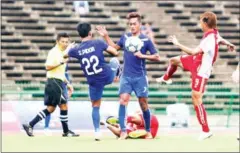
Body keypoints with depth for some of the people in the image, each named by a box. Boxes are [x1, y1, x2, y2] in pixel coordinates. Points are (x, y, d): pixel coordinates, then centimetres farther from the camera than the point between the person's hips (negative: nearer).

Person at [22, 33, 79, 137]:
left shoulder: (62, 53, 20)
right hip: (54, 82, -10)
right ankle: (66, 131, 4)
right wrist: (61, 62, -29)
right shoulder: (54, 52, -10)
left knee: (50, 108, 8)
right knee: (63, 106, -5)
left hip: (58, 82, 10)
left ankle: (30, 125, 7)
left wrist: (67, 83, 23)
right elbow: (48, 67, -21)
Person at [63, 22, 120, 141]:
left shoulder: (76, 49, -5)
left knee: (95, 106, 15)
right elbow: (115, 53, -4)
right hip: (107, 76, -1)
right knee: (114, 61, 30)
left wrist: (70, 47, 38)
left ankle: (97, 132, 8)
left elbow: (65, 55, 17)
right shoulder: (98, 43, -11)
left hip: (94, 82, 1)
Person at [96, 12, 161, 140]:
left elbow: (157, 57, -2)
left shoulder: (146, 40, -4)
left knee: (143, 103, 4)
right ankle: (123, 131, -16)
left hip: (140, 77, -2)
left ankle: (148, 131, 19)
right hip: (126, 76, 2)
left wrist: (143, 56, -14)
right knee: (123, 99, -14)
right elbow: (115, 48, 24)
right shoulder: (125, 37, 6)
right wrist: (106, 36, 15)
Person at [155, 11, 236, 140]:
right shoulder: (214, 33, -7)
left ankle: (206, 131, -3)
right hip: (196, 62, 10)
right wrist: (229, 44, 40)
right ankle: (166, 78, 62)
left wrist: (178, 44, -25)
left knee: (196, 99, -9)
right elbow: (221, 40, 17)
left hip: (201, 72, -9)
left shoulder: (209, 39, -35)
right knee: (173, 60, 26)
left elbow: (193, 52, -35)